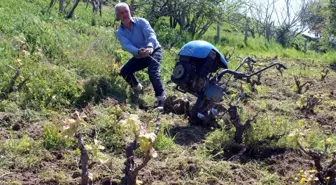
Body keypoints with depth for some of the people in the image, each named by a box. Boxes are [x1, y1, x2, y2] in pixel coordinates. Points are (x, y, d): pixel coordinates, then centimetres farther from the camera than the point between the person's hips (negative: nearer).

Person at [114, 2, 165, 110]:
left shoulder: (141, 22, -16)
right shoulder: (120, 32, -9)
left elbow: (151, 34, -31)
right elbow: (126, 45, -27)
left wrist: (149, 46, -54)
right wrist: (138, 51, -49)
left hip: (154, 51, -5)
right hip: (139, 56, 5)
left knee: (153, 72, -29)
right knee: (124, 71, -5)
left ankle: (161, 99, -25)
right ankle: (138, 89, 21)